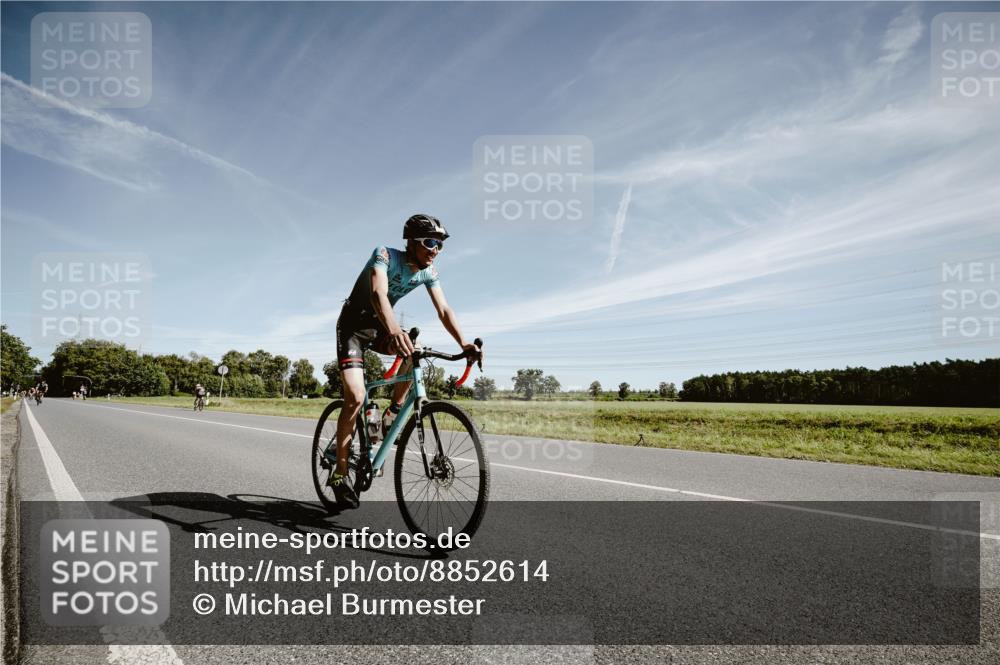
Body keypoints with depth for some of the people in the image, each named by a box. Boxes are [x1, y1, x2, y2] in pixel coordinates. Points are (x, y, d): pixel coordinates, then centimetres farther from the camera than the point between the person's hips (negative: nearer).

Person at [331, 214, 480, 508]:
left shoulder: (429, 271, -8)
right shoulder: (385, 255, -26)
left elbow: (443, 309, -13)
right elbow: (378, 294, -44)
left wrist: (463, 344, -29)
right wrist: (394, 330, -63)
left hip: (380, 326, 6)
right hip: (353, 325, -5)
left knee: (414, 352, -26)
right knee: (355, 396, -19)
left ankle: (393, 413, -7)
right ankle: (340, 472, -7)